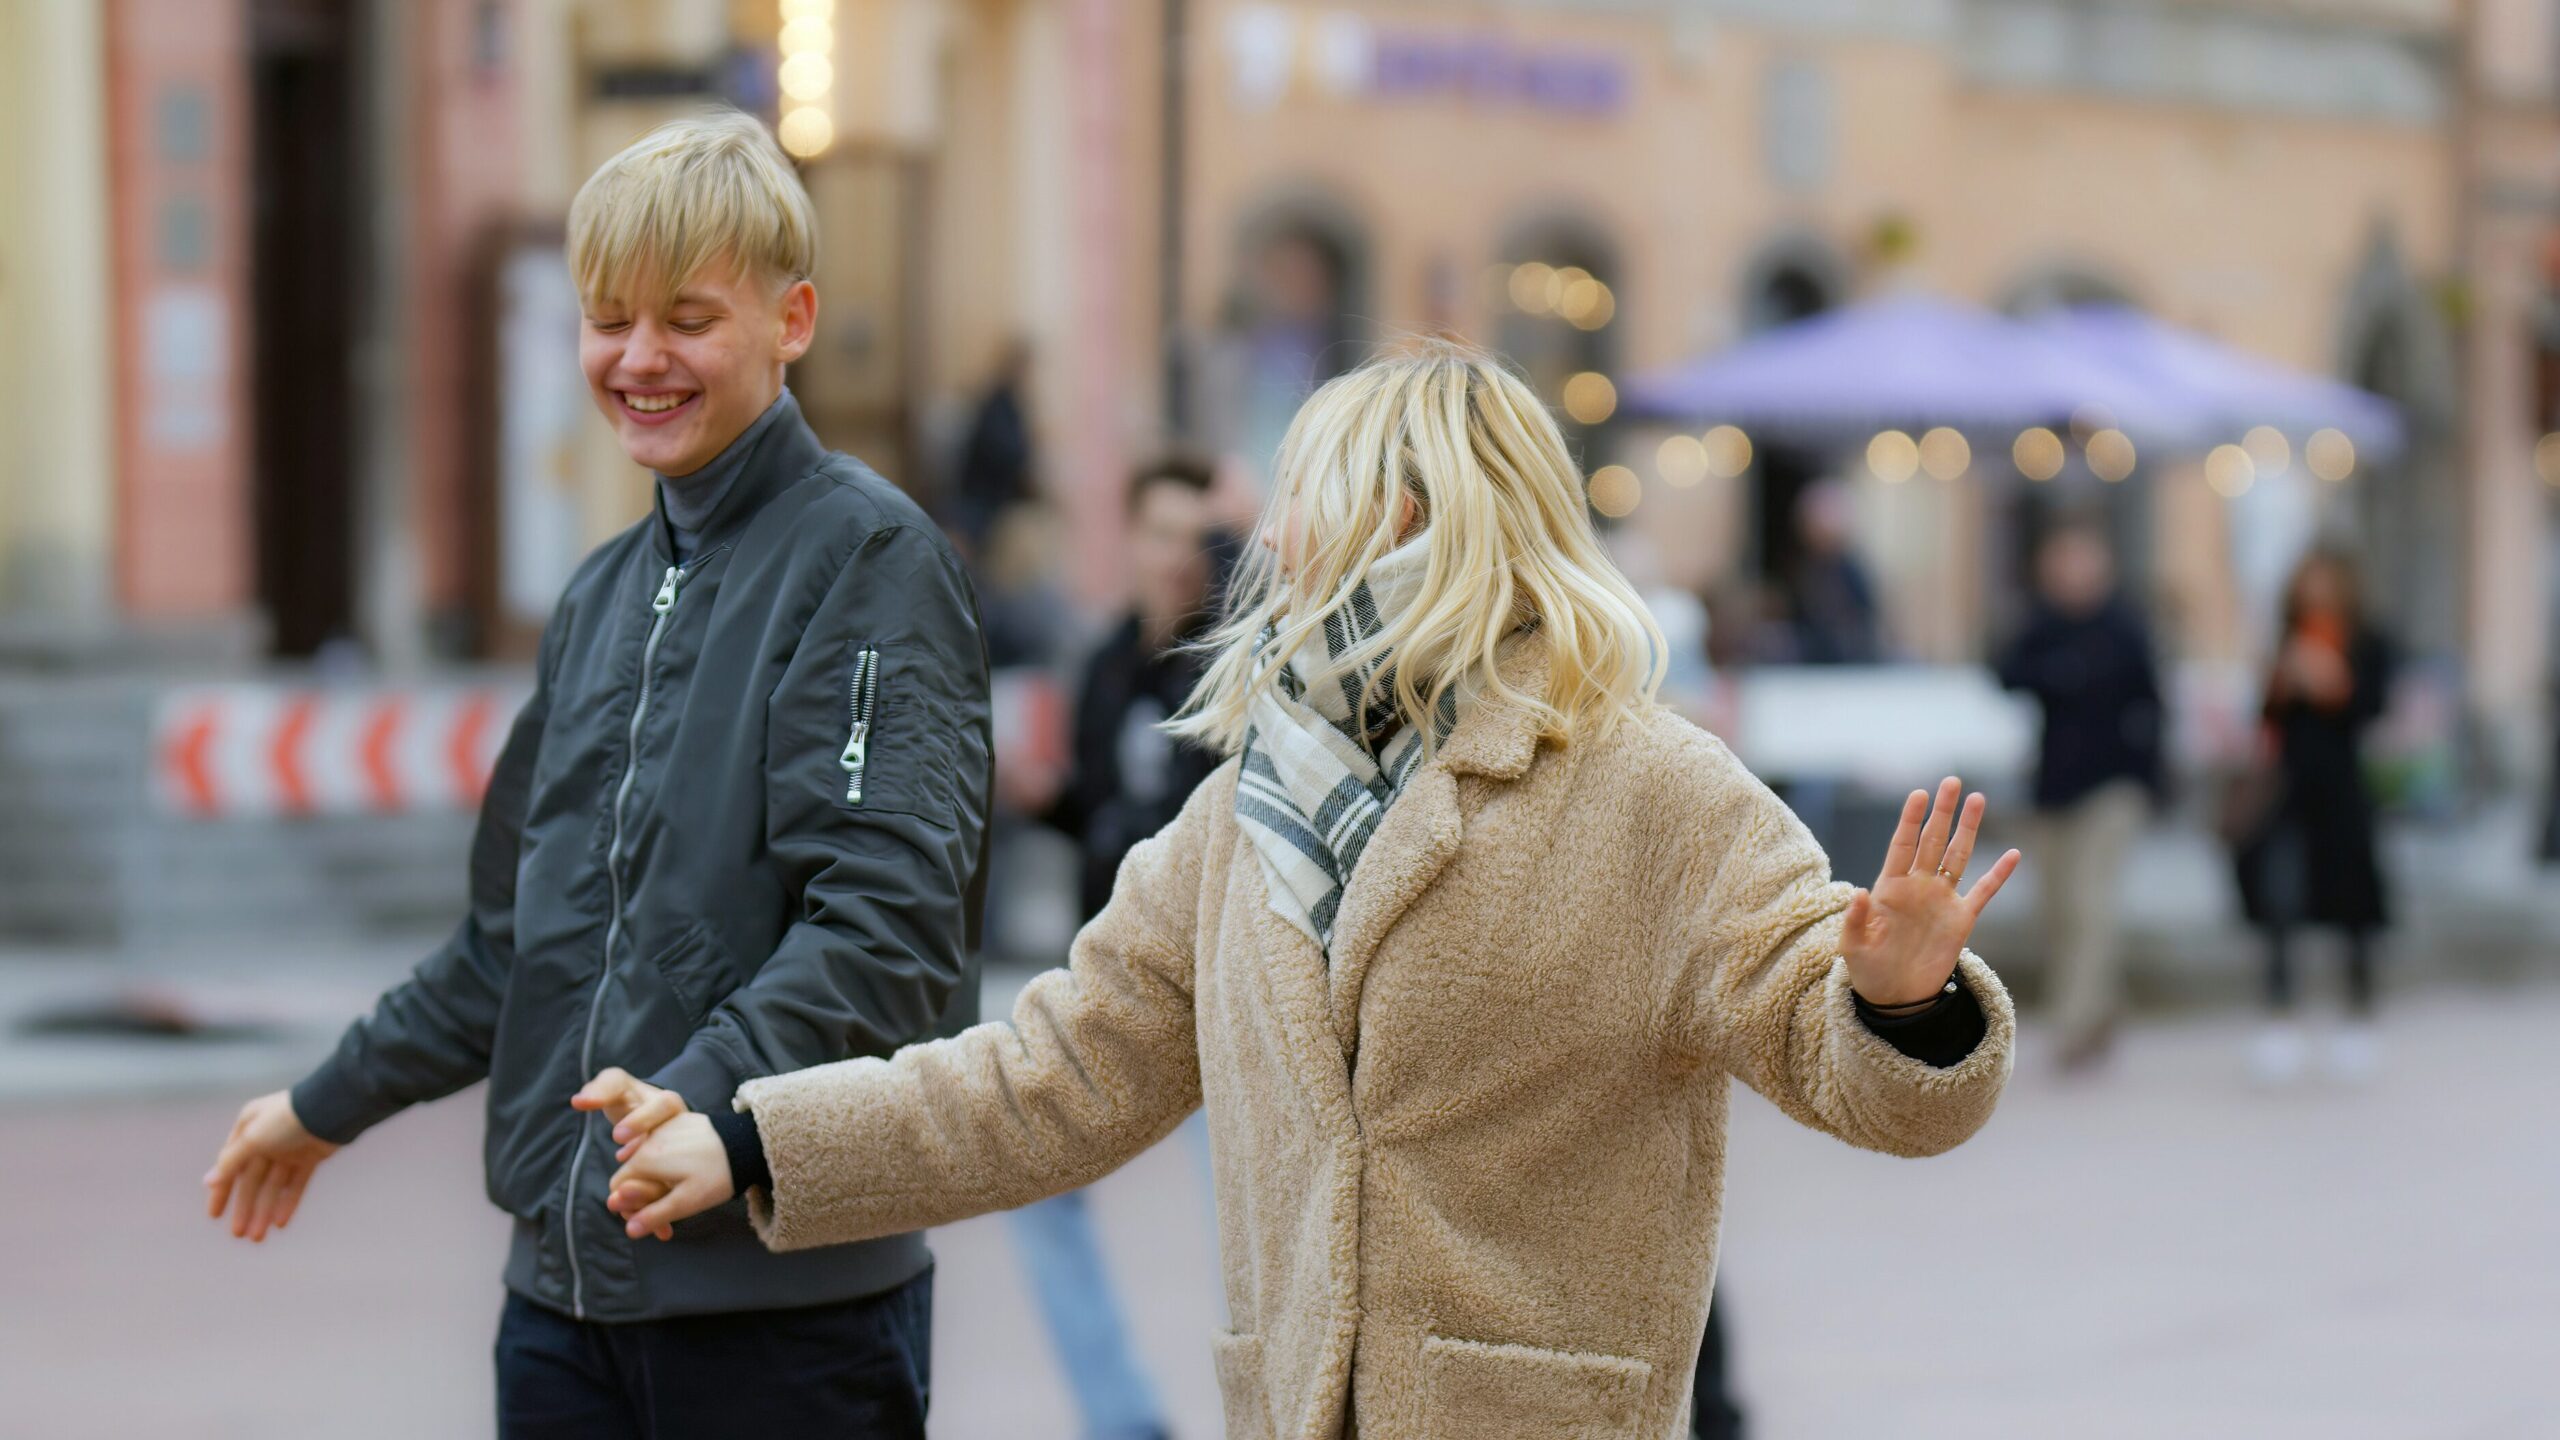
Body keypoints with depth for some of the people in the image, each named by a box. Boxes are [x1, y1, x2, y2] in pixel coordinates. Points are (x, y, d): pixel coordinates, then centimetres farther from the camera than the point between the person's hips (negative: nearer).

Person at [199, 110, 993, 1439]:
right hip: (566, 1281, 7)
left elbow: (886, 927, -17)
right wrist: (331, 1105, 30)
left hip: (787, 1292, -6)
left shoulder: (867, 556, -7)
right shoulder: (604, 595, 16)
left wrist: (705, 1094, -31)